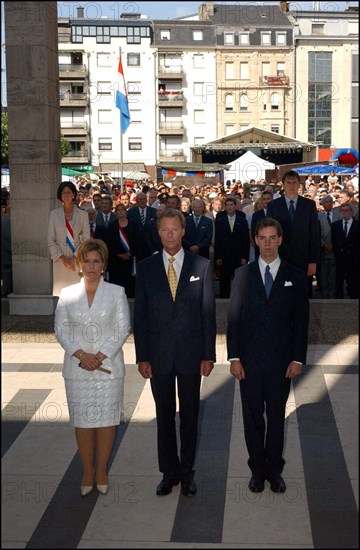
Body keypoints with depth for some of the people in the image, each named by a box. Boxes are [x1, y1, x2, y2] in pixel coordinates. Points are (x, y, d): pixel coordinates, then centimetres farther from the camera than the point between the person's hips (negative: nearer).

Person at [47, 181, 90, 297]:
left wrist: (73, 258, -9)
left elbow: (86, 239, -1)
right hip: (60, 261, 0)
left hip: (78, 260, 0)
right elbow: (50, 240, 2)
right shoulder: (54, 214, 4)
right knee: (60, 291, -2)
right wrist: (63, 258, -7)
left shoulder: (82, 214, 3)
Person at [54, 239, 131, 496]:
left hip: (109, 368, -1)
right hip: (77, 369, 1)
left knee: (107, 419, 5)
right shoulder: (68, 294, 5)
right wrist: (82, 355, -13)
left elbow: (123, 329, -4)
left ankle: (101, 471, 20)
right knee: (82, 420, 7)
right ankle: (88, 472, 21)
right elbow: (61, 329, 1)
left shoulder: (116, 292, 0)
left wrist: (100, 356, -13)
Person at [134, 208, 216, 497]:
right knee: (164, 416, 11)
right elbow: (140, 315, 2)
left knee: (190, 415, 10)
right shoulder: (146, 267, 2)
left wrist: (209, 354, -3)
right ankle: (169, 471, 25)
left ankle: (187, 471, 25)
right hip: (158, 355, 1)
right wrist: (142, 356, -2)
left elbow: (209, 313, 0)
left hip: (191, 354, -1)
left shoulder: (202, 266, 0)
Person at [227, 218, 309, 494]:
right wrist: (234, 357, -4)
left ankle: (275, 469, 24)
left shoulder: (295, 277, 2)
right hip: (249, 359, 0)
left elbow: (301, 322, 2)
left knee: (277, 416, 9)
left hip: (281, 360, 0)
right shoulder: (243, 274, 3)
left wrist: (298, 358, -3)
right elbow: (233, 318, 1)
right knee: (253, 416, 8)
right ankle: (257, 469, 23)